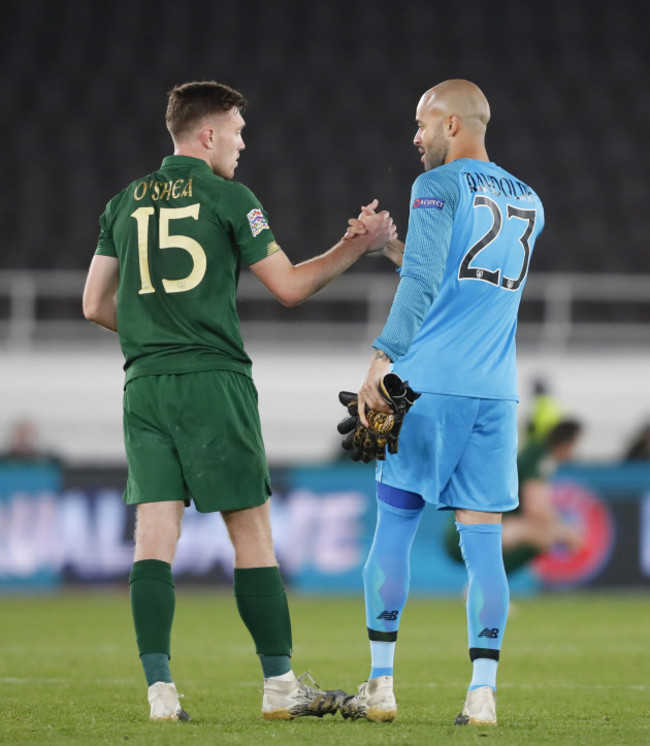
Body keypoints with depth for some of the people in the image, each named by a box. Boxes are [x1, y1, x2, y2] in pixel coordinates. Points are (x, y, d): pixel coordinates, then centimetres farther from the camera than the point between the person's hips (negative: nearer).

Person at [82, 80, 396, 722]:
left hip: (144, 384, 4)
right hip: (213, 381, -4)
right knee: (251, 532, 3)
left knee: (154, 537, -1)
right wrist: (360, 244, 10)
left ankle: (159, 688, -10)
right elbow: (290, 286, -1)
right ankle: (279, 685, 6)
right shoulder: (228, 198, -2)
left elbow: (95, 304, 15)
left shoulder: (124, 203, 11)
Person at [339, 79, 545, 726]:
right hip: (495, 391, 5)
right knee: (482, 540, 2)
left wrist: (382, 360, -19)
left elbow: (422, 282, -15)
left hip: (429, 383, -5)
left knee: (394, 527, 4)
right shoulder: (528, 204, 18)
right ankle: (482, 693, -5)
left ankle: (380, 686, 5)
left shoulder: (439, 186, -3)